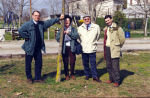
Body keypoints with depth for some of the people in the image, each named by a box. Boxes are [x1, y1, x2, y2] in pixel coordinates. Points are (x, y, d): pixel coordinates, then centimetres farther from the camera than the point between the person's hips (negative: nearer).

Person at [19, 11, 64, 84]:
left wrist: (59, 19, 2)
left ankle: (37, 78, 21)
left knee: (39, 63, 9)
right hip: (30, 47, -5)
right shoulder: (28, 24, -8)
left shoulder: (42, 24, 9)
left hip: (38, 48, 5)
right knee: (28, 63, 5)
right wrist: (27, 37, -14)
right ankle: (29, 78, 21)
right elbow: (20, 30, -17)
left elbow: (50, 22, 9)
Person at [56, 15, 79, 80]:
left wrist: (69, 33, -14)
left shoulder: (73, 29, 10)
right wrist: (63, 33, -13)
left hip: (71, 47, 0)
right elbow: (57, 38, 1)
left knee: (72, 62, 1)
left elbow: (77, 36, -7)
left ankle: (72, 74, 17)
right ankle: (67, 75, 15)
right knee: (65, 62, 2)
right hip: (64, 48, 0)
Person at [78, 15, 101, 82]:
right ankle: (87, 75, 24)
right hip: (84, 48, 2)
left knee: (93, 63, -1)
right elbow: (79, 37, 17)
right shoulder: (80, 28, 5)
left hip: (92, 48, -2)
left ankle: (95, 77, 7)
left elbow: (98, 36, 12)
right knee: (85, 63, 10)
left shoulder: (96, 27, 0)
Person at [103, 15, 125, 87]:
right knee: (108, 66, 12)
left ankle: (117, 81, 3)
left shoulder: (117, 28, -8)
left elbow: (122, 39, -6)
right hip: (107, 48, 7)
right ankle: (111, 79, 25)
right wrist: (105, 48, 15)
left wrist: (118, 46, 4)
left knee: (115, 66, -6)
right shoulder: (106, 29, 14)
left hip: (114, 49, -7)